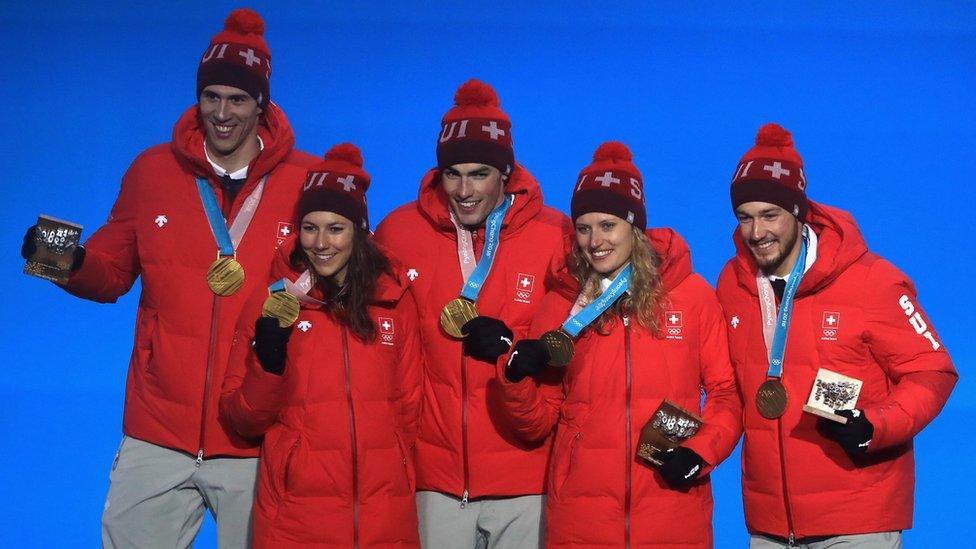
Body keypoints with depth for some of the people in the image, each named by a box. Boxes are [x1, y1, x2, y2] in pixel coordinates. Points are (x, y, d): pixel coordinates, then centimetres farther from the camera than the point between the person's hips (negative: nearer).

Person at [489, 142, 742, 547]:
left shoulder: (692, 295, 0)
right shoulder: (560, 304, 4)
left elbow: (726, 394, 4)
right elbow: (537, 423, 7)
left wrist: (700, 454, -12)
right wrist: (518, 378, -12)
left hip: (674, 514, -1)